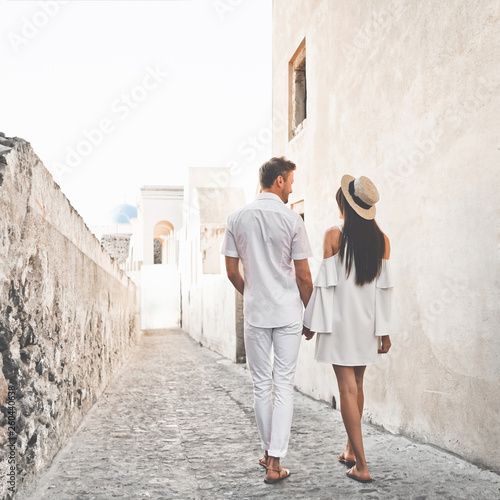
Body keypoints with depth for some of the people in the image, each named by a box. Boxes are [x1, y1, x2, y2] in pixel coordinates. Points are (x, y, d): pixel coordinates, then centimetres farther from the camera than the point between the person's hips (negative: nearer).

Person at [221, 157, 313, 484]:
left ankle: (268, 451, 25)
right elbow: (304, 277, -6)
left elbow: (232, 272, 5)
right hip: (288, 313, -2)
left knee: (262, 384, 13)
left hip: (255, 313, 3)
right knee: (284, 385, 3)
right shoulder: (292, 219, -8)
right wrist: (308, 313, 8)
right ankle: (275, 461, 3)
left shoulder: (237, 219, 2)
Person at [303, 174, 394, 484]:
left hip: (341, 321, -4)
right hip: (368, 322, 5)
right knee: (357, 385, 19)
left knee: (347, 389, -1)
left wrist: (312, 321, -2)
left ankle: (361, 466, -2)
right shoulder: (381, 240, 0)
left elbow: (326, 281, -10)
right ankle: (351, 450, 31)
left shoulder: (335, 235, -10)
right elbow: (385, 287, 1)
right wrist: (385, 330, 6)